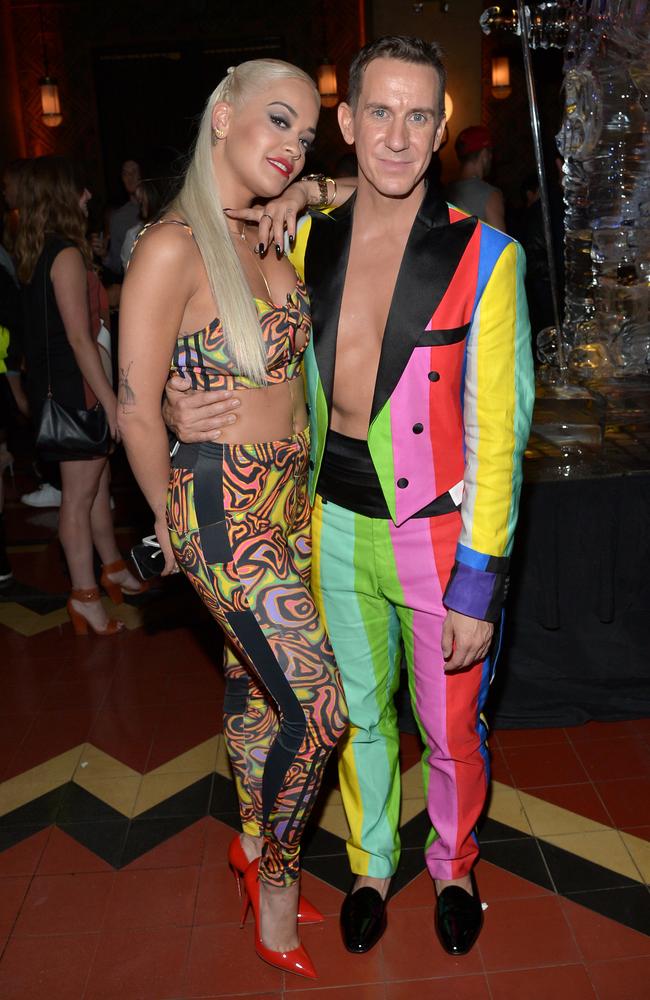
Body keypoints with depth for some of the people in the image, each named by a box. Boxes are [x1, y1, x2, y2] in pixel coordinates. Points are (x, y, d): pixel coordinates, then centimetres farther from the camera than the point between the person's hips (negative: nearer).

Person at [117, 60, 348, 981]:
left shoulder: (274, 238, 8)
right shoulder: (172, 247, -15)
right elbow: (137, 412, -13)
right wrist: (174, 526, -2)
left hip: (290, 497, 7)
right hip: (224, 506, -7)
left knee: (257, 679, 18)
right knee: (318, 709, -5)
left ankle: (254, 843, 40)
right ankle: (275, 876, 22)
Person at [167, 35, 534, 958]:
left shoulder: (483, 258, -12)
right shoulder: (306, 240, 1)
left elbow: (497, 433, -12)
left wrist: (479, 584, -13)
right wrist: (181, 412, -6)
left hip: (437, 533, -3)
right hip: (334, 524, 4)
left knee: (450, 729, 14)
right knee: (358, 713, 20)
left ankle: (453, 867, 45)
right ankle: (372, 862, 47)